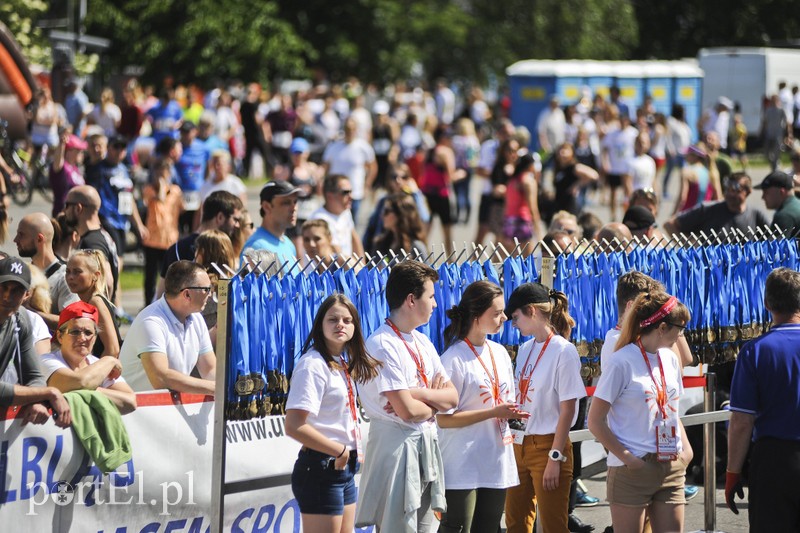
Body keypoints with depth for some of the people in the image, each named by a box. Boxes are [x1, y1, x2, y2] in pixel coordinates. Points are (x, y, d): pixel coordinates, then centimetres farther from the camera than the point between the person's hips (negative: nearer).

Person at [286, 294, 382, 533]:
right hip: (320, 470, -9)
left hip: (344, 468, 9)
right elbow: (294, 426, -22)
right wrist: (340, 451, -15)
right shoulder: (313, 365, -14)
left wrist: (352, 452, 8)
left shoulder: (343, 365, 13)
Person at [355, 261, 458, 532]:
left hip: (426, 445, 8)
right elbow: (408, 412, -20)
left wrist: (415, 393, -10)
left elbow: (452, 397, 8)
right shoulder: (383, 345, -15)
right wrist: (434, 403, 0)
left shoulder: (423, 343, 13)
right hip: (397, 445, -8)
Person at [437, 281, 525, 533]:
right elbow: (443, 418, -16)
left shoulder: (499, 353, 11)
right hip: (463, 467, -7)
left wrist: (512, 413, -4)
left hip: (497, 463, 7)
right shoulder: (454, 359, -13)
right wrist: (494, 412, -18)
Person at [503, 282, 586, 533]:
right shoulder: (525, 349, 11)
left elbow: (567, 409, -14)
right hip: (520, 444, 8)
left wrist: (555, 458, -16)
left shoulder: (563, 351, -11)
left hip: (546, 446, -7)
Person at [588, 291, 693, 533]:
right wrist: (625, 457, -18)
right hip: (633, 469, -6)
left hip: (671, 467, 6)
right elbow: (595, 422, -10)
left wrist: (685, 447, 5)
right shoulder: (622, 363, -10)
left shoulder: (669, 359, 11)